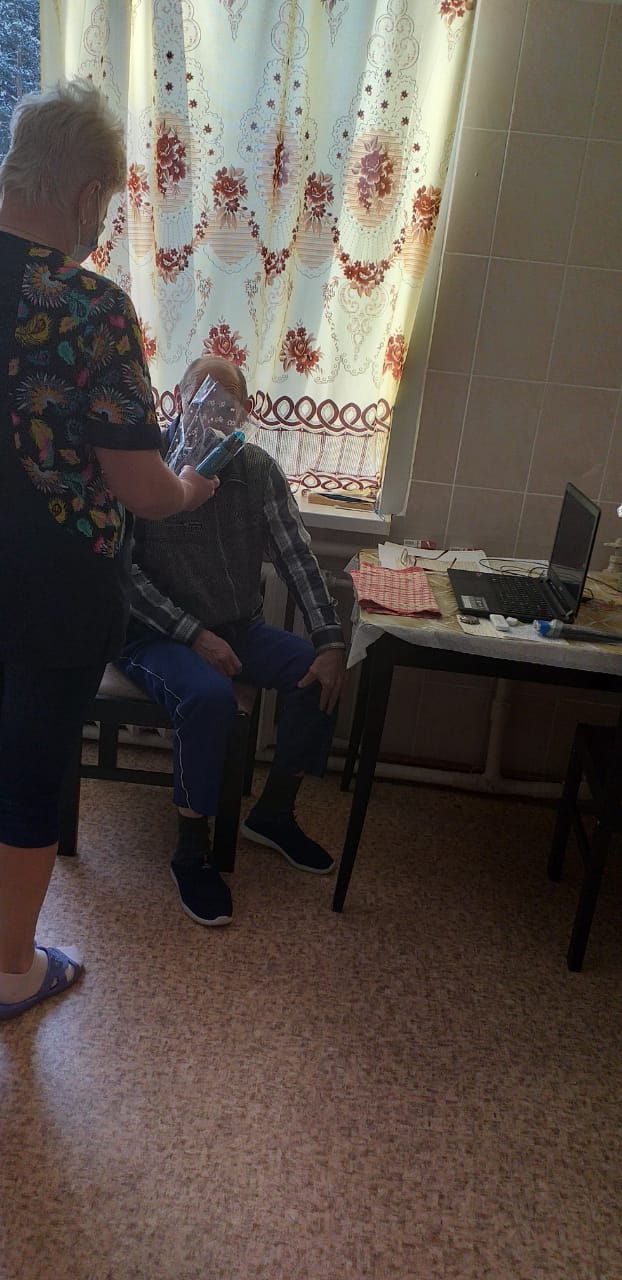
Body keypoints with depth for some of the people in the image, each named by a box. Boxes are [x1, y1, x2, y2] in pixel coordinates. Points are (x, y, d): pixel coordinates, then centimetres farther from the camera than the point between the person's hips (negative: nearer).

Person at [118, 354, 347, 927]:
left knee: (321, 673, -14)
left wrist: (330, 640, -15)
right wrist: (193, 634, -24)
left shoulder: (258, 468, 1)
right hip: (155, 635, -5)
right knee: (209, 695, -33)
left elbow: (296, 556, -4)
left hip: (237, 628, 5)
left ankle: (273, 814, 6)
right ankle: (192, 853, -14)